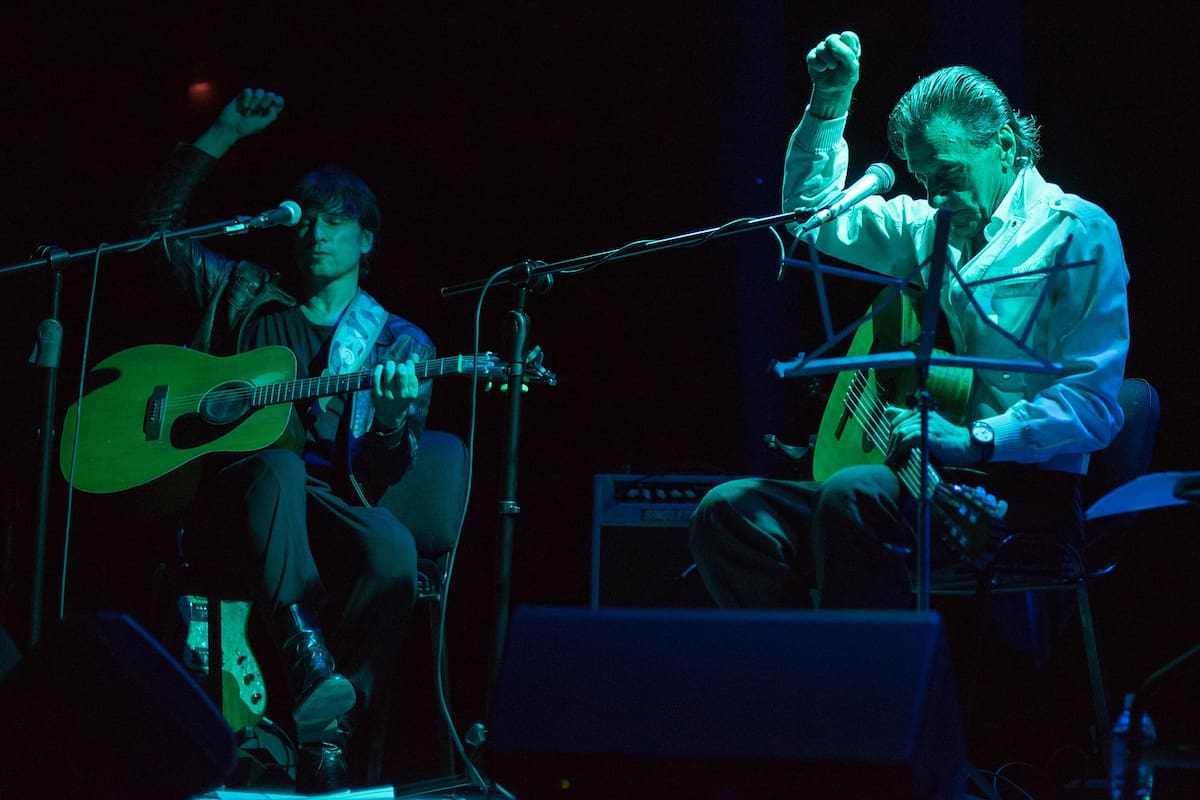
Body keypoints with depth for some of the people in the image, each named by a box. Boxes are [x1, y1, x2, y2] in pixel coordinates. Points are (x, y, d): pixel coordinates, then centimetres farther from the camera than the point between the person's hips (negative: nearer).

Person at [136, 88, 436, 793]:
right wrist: (224, 136, 9)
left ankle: (329, 737, -35)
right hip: (229, 503, 0)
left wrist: (392, 421, -21)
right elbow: (159, 224, 17)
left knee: (393, 545, -35)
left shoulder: (398, 344, 13)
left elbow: (380, 477, 4)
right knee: (278, 465, -37)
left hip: (328, 510, 0)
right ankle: (305, 653, -51)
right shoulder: (248, 298, 20)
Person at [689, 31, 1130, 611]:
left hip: (1022, 489, -8)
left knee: (852, 496, -36)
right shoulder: (934, 227, 17)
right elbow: (811, 211, 28)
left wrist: (973, 440, -25)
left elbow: (1093, 407, -13)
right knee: (728, 513, -9)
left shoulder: (1075, 232, -5)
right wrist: (829, 104, 13)